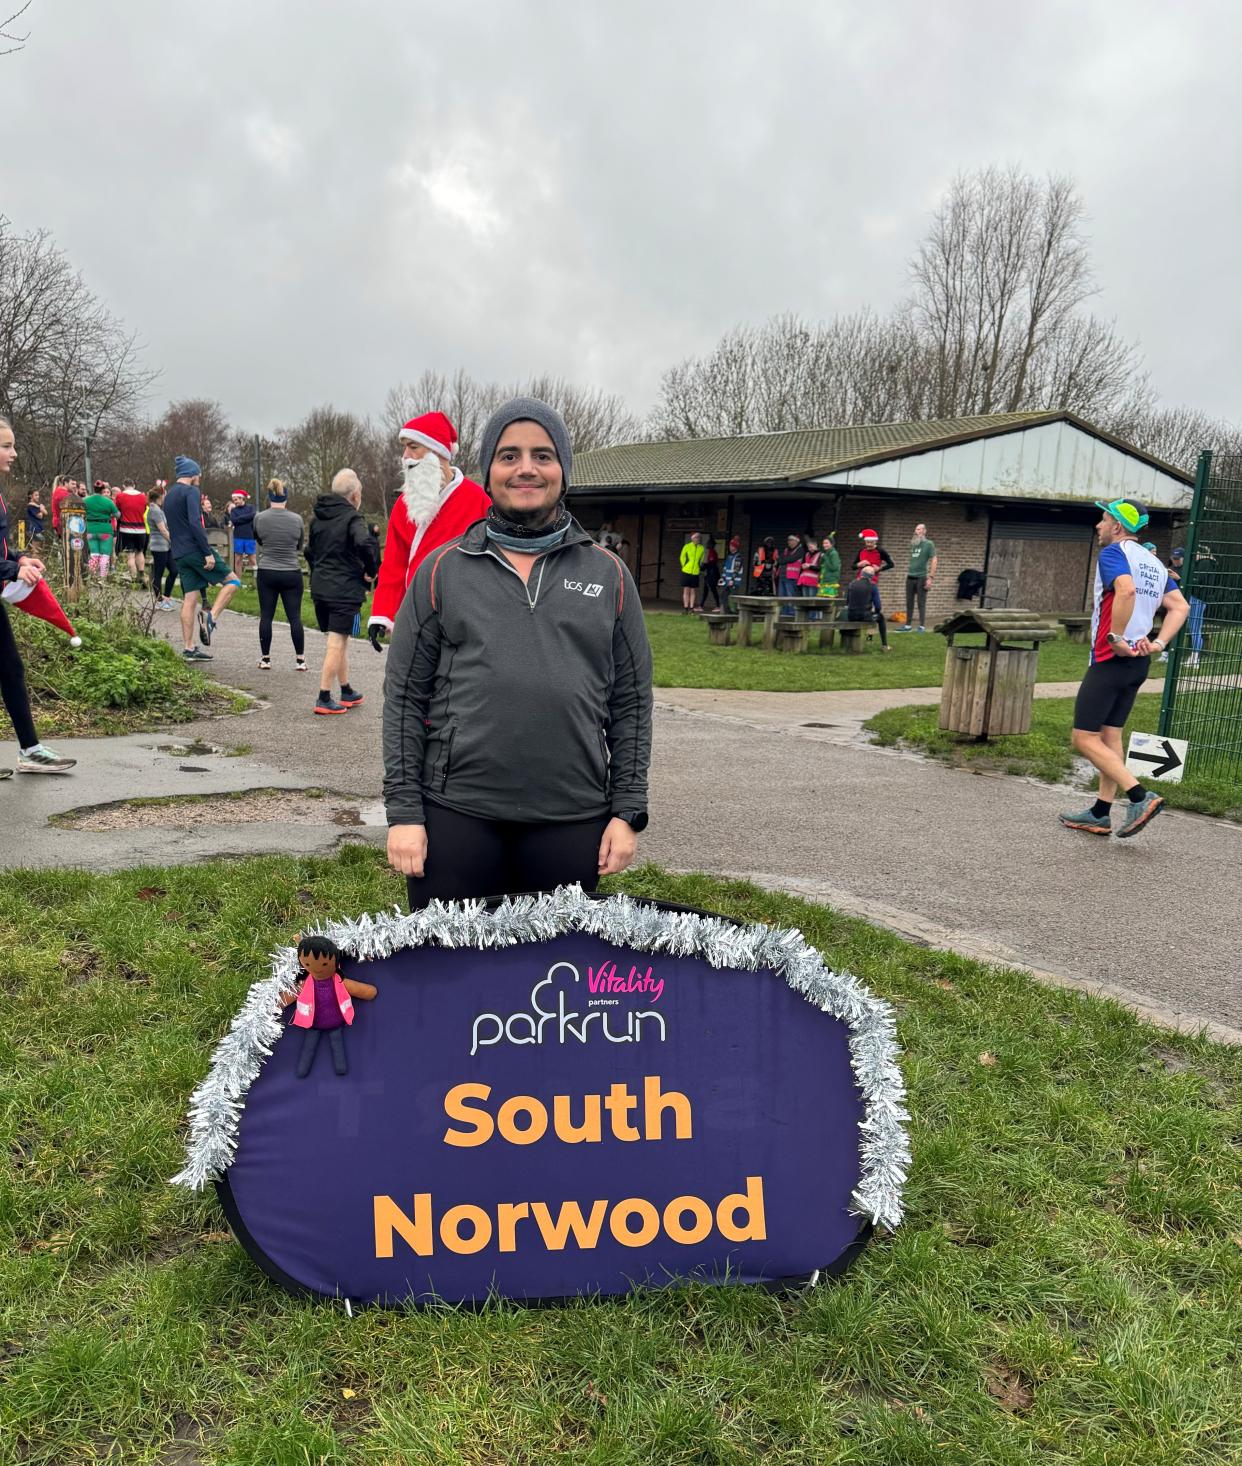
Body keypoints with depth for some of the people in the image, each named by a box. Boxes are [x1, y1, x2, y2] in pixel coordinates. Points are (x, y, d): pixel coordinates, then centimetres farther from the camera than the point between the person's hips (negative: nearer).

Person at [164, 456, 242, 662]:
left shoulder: (169, 496, 19)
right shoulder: (191, 492, -8)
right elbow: (195, 523, -19)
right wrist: (208, 553, -20)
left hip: (179, 555, 8)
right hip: (195, 550, -8)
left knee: (189, 600, 7)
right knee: (232, 581, 2)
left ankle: (189, 648, 5)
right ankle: (211, 616, -15)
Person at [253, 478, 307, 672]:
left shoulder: (259, 518, -4)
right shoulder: (297, 519, -4)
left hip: (266, 573, 0)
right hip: (292, 574, 0)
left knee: (266, 616, 7)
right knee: (295, 617, 3)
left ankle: (265, 659, 10)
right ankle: (300, 660, 4)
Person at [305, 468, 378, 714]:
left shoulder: (318, 518, 13)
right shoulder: (352, 518, -11)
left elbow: (309, 550, 22)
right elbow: (365, 544, -29)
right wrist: (371, 571, -14)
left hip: (320, 589, 8)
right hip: (345, 590, -8)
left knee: (339, 640, 18)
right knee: (336, 643, -4)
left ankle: (347, 692, 27)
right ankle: (324, 699, -5)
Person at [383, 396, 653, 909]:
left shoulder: (608, 574, 8)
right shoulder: (442, 570, 5)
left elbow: (631, 702, 8)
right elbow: (405, 697, 5)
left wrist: (628, 811, 2)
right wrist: (403, 811, -1)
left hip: (573, 819, 1)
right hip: (456, 814, 0)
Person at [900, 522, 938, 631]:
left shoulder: (929, 544, -4)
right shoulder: (913, 543, 13)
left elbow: (934, 560, -8)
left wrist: (931, 577, -13)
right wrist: (907, 572, 12)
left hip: (921, 577, -6)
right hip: (910, 577, 6)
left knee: (921, 603, -1)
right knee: (909, 603, 8)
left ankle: (922, 626, 3)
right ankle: (908, 625, 15)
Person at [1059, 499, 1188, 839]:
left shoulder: (1113, 552, -10)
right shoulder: (1154, 563, 16)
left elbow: (1126, 590, -29)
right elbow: (1179, 606, 10)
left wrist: (1115, 639, -24)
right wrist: (1158, 643, 2)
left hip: (1111, 658, -9)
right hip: (1138, 662, 9)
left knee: (1084, 738, -6)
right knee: (1110, 736, 14)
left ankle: (1140, 797, -13)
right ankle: (1100, 815, 17)